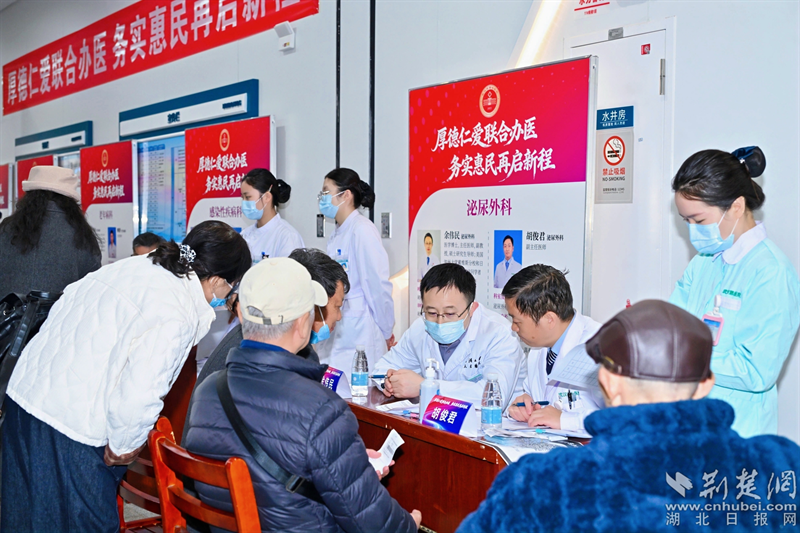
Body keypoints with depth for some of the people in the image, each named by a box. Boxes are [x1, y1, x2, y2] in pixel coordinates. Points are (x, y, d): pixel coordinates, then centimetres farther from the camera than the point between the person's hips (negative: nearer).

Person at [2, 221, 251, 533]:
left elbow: (64, 306, 16)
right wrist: (124, 446, -8)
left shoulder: (134, 265, 5)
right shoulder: (176, 316, -21)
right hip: (71, 424, -9)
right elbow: (137, 398, -29)